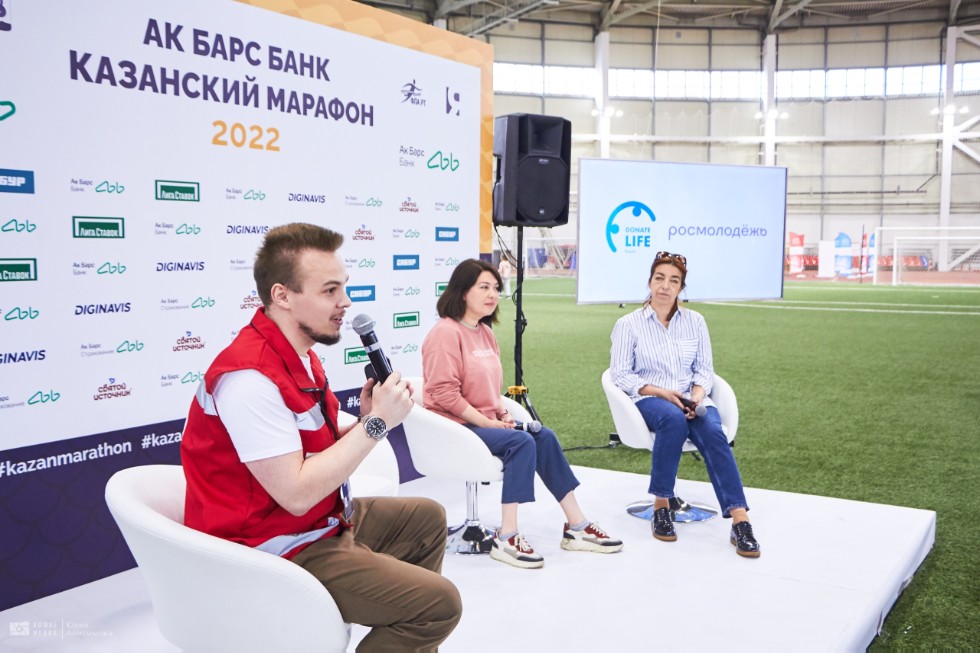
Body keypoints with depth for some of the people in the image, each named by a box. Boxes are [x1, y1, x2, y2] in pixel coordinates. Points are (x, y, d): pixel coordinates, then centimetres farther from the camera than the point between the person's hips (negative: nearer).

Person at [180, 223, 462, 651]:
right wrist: (376, 424, -22)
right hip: (280, 551, -10)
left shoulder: (298, 355, 6)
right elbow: (297, 494, -28)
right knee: (438, 602, -16)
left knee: (427, 519, 24)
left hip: (322, 521, 10)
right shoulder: (252, 377, -26)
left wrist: (366, 420, -8)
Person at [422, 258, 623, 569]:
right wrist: (486, 422, -18)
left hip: (485, 422, 9)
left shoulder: (485, 332, 16)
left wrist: (502, 414, 1)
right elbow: (444, 393, -19)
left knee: (544, 436, -7)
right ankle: (506, 538, -22)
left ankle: (577, 526, -2)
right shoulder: (446, 332, -13)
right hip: (455, 426, -9)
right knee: (522, 442, -25)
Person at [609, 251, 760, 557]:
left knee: (712, 431, -31)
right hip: (649, 399, -2)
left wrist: (698, 394, -13)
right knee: (673, 419, -38)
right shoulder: (628, 324, 3)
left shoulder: (695, 321, 13)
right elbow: (620, 374, -2)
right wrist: (662, 392, -15)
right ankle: (661, 505, -24)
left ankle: (740, 520, -36)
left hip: (691, 399, 3)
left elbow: (704, 368, 10)